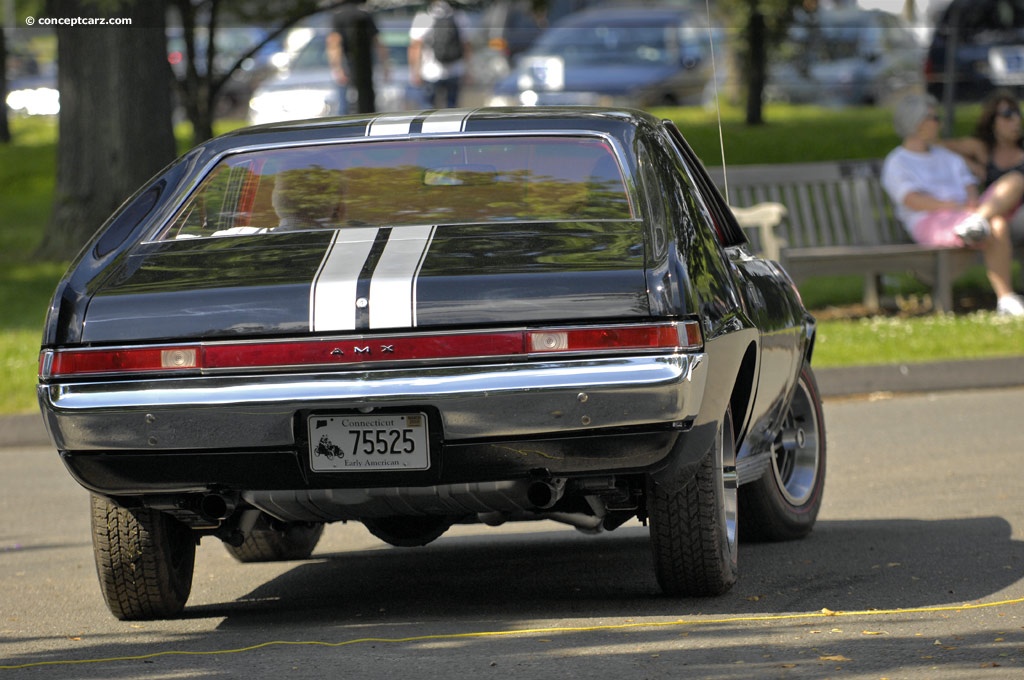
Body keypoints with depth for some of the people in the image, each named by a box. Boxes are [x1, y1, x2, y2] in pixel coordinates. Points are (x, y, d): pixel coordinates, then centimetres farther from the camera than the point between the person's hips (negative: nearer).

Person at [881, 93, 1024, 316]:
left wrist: (973, 204, -11)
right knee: (997, 228, -36)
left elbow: (970, 189, 16)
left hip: (964, 213, 7)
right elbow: (913, 201, -10)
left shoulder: (949, 157, 29)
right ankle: (1005, 300, -39)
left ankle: (975, 223, -43)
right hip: (931, 223, -7)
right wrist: (957, 206, -21)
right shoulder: (896, 164, 6)